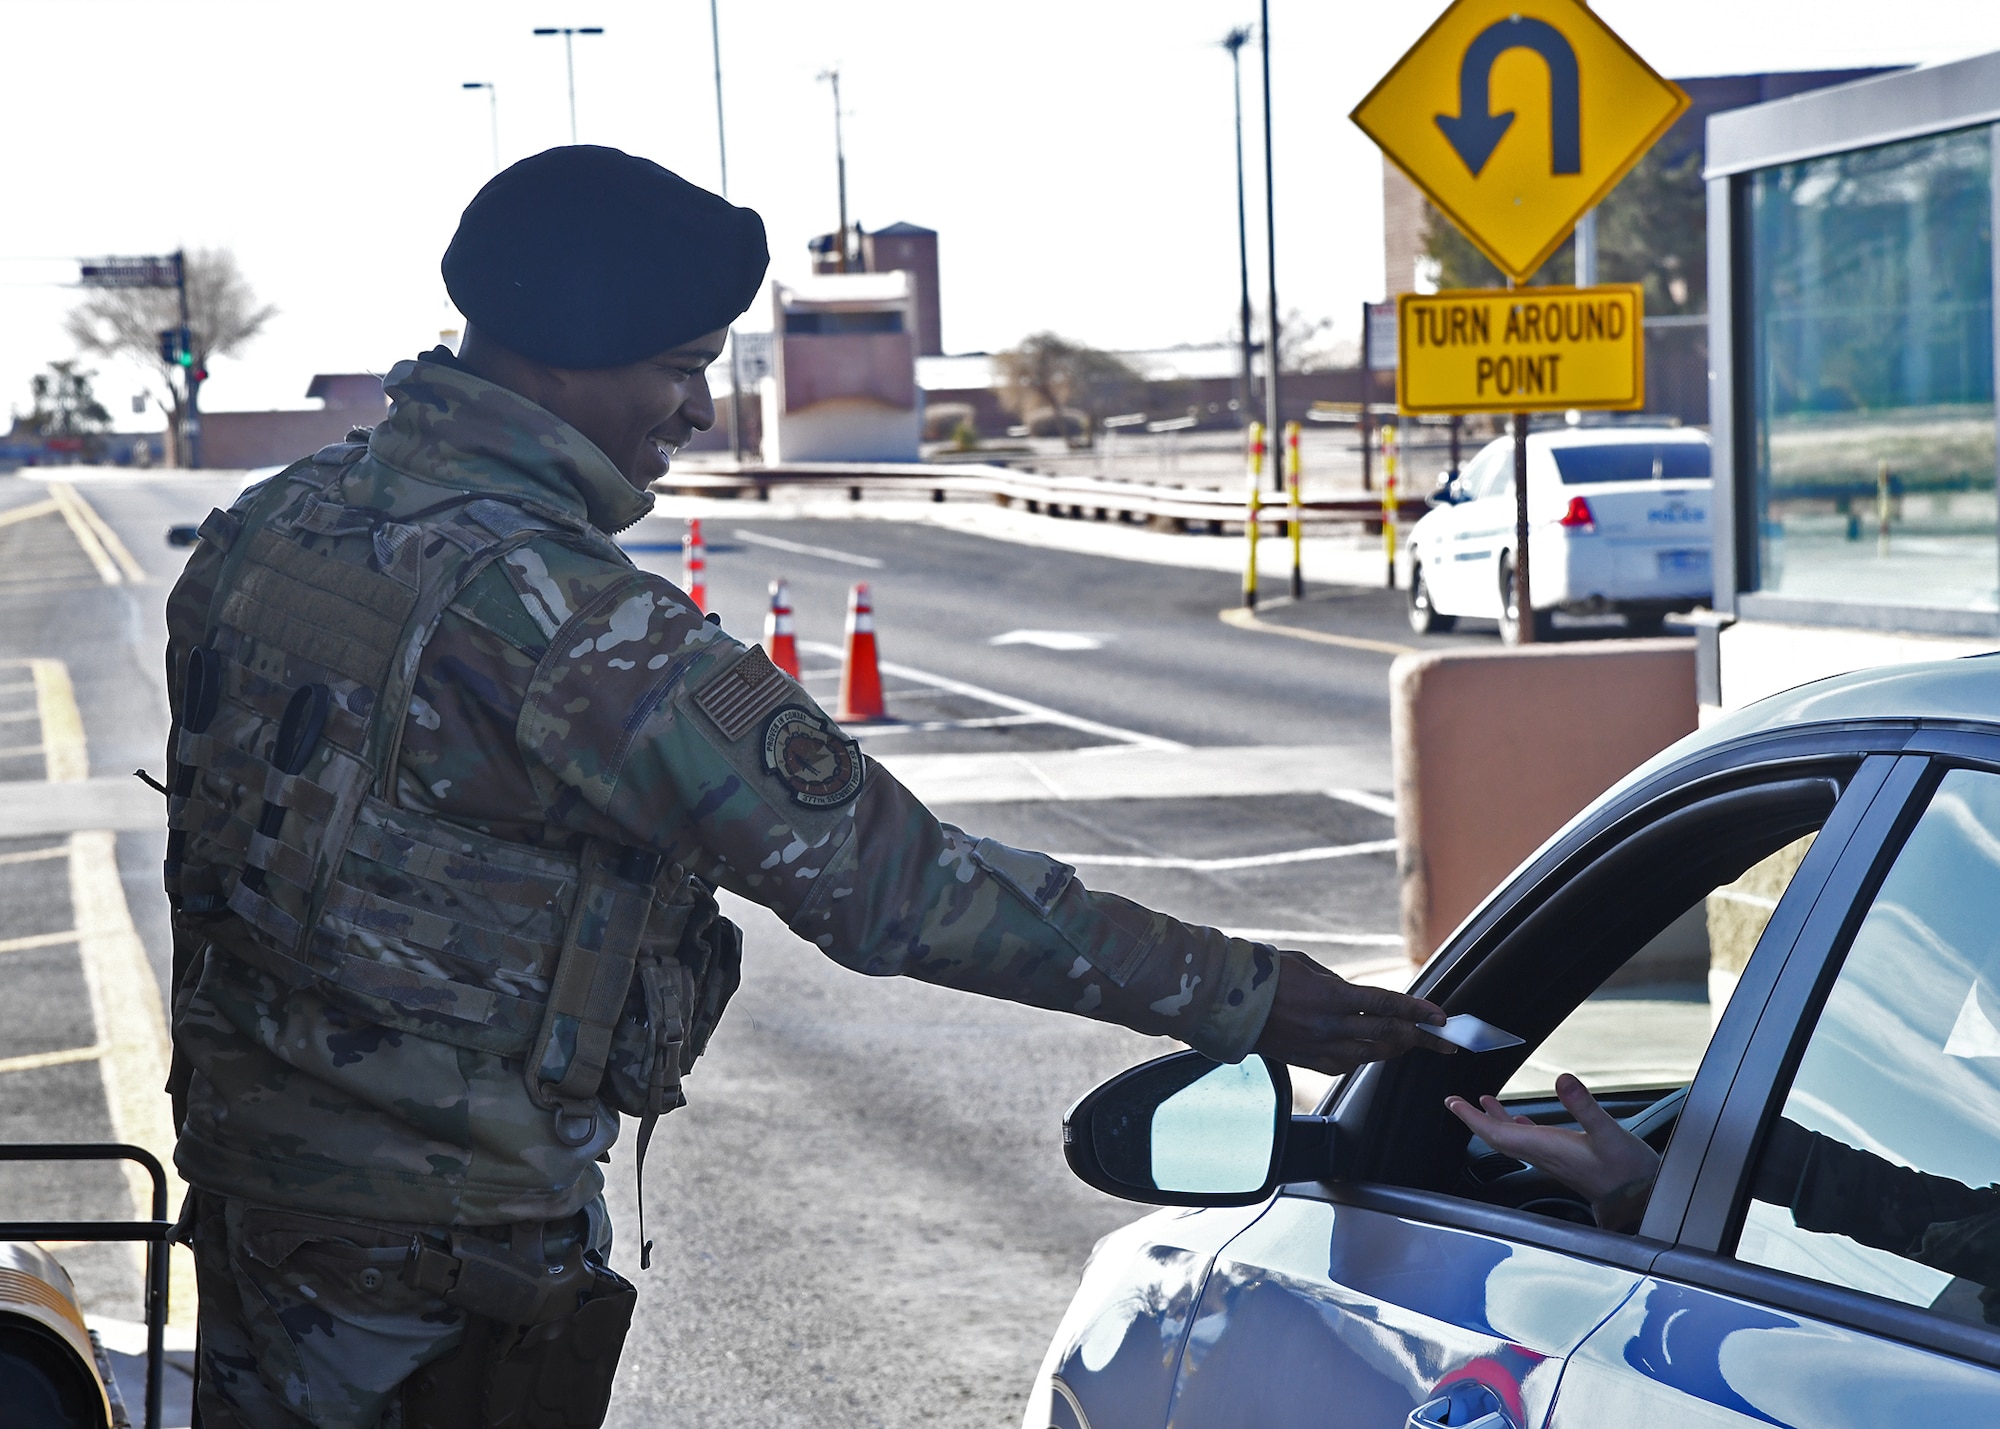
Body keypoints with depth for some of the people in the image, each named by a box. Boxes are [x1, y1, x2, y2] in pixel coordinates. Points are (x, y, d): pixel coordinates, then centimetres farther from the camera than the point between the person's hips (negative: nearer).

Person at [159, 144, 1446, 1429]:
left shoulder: (265, 528, 1)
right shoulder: (564, 621, -24)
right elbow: (882, 876, -25)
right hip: (442, 1236, -8)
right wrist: (1246, 994, -21)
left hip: (235, 1175, 8)